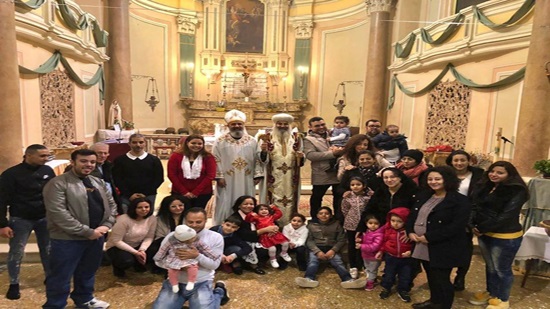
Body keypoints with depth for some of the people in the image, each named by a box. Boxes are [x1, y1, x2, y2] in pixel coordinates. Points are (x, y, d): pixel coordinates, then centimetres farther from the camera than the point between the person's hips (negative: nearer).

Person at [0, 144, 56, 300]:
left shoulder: (48, 171, 1)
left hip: (45, 218, 3)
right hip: (21, 219, -3)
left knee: (48, 251, 11)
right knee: (16, 252, 6)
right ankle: (14, 284, 23)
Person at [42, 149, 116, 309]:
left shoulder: (99, 182, 9)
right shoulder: (57, 184, -14)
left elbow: (111, 204, 13)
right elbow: (58, 213, -22)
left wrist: (106, 225, -5)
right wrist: (87, 232, -20)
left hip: (96, 236, 7)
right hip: (67, 239, -7)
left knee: (88, 272, 22)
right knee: (61, 276, 7)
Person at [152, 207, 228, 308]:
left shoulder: (215, 237, -4)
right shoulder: (173, 236, 0)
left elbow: (214, 264, -6)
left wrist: (197, 256, -24)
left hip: (201, 283, -2)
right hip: (174, 282, 3)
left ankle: (219, 291, 13)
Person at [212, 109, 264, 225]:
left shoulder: (252, 141, 8)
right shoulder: (220, 141, 0)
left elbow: (257, 159, 8)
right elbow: (215, 160, -3)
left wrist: (257, 175, 1)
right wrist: (219, 176, -10)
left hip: (246, 182, 3)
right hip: (227, 181, -2)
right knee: (226, 207, 2)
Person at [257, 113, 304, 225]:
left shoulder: (296, 138, 9)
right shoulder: (267, 138, 1)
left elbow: (300, 161, 11)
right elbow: (263, 160, -5)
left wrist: (300, 157, -11)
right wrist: (263, 151, -26)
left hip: (290, 179, 2)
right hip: (273, 179, -2)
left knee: (290, 203, 6)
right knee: (274, 204, -2)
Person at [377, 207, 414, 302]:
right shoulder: (387, 229, -8)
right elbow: (383, 241, 5)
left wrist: (410, 251, -20)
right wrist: (381, 251, 7)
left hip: (406, 258, -1)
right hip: (390, 257, 1)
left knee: (405, 276, 13)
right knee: (388, 274, 14)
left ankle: (403, 291, 33)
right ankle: (386, 289, 33)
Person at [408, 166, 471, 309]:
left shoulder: (460, 200, -13)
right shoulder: (424, 197, 11)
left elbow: (457, 226, -22)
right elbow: (412, 216, 16)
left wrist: (429, 237, -21)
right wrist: (410, 232, -5)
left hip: (444, 248, -7)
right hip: (422, 245, 7)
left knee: (441, 279, 4)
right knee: (431, 277, 21)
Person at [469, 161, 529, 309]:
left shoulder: (516, 191, -14)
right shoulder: (485, 187, 8)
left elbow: (506, 215, -20)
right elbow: (476, 207, 5)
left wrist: (482, 228, -17)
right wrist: (474, 225, -13)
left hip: (505, 236, -6)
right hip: (484, 234, 7)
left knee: (502, 269, 8)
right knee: (490, 266, 20)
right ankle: (490, 293, 38)